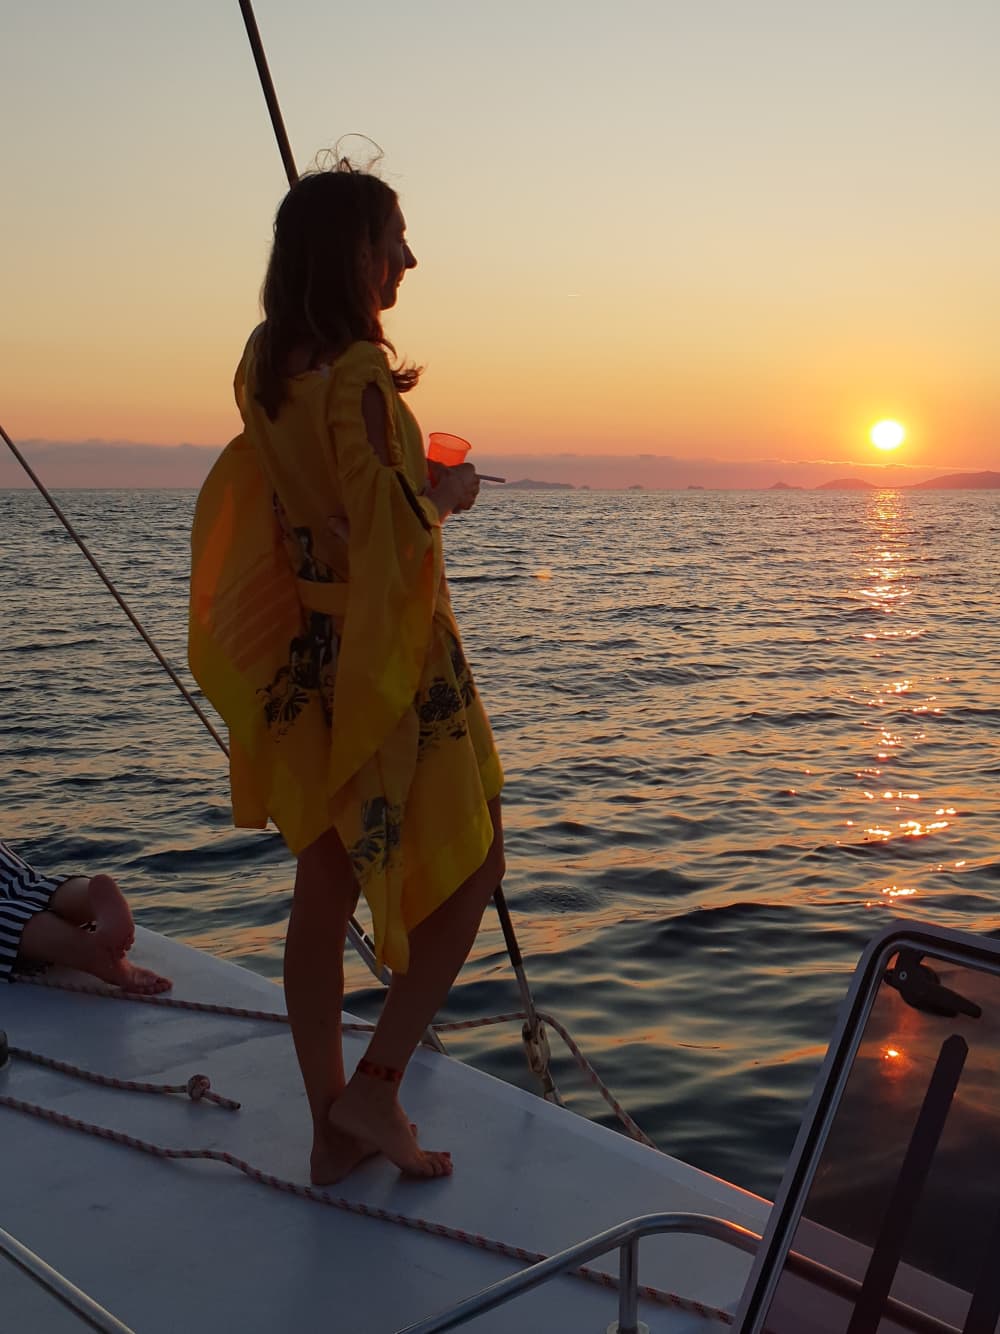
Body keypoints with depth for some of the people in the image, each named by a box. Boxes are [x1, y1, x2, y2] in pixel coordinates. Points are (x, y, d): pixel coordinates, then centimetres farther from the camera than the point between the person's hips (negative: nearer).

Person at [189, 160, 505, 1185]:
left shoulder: (266, 366, 7)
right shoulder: (359, 372, -18)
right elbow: (393, 528, -20)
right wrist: (446, 492, -2)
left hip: (302, 656, 8)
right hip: (387, 653, -8)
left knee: (323, 887, 11)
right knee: (468, 866, 9)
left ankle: (332, 1130, 21)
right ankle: (374, 1086, 7)